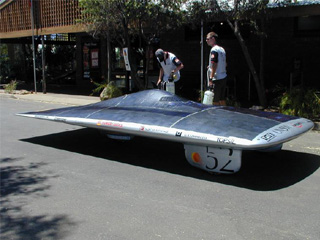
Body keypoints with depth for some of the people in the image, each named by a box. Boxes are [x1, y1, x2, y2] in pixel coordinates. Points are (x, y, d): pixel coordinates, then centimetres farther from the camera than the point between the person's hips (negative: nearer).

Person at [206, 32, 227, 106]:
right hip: (223, 77, 9)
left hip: (217, 79, -9)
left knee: (215, 101, -3)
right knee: (222, 100, 14)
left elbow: (214, 65, -21)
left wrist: (210, 78, -21)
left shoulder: (214, 50, -13)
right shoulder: (222, 49, 13)